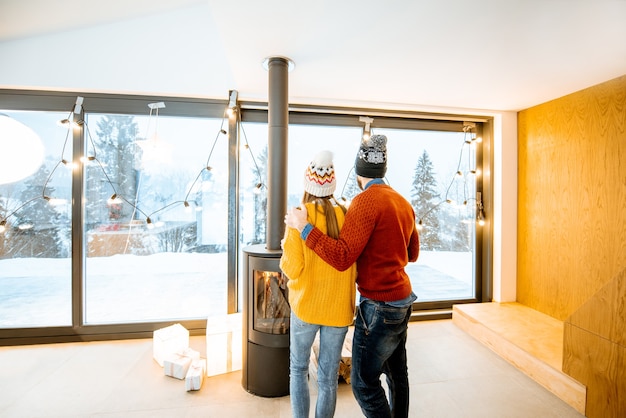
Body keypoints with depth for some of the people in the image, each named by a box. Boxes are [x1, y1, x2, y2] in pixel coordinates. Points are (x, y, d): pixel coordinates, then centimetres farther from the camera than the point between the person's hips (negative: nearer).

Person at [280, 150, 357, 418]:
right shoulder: (348, 216, -8)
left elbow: (292, 268, -14)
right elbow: (357, 265, -1)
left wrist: (285, 251, 5)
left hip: (306, 306, -1)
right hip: (339, 308, 2)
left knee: (298, 368, 23)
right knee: (328, 377, 18)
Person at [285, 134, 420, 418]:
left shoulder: (366, 201, -19)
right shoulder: (403, 202, 6)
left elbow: (342, 258, -25)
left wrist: (303, 226, -22)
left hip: (379, 306, -9)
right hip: (402, 302, 9)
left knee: (364, 383, 7)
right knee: (397, 374, 23)